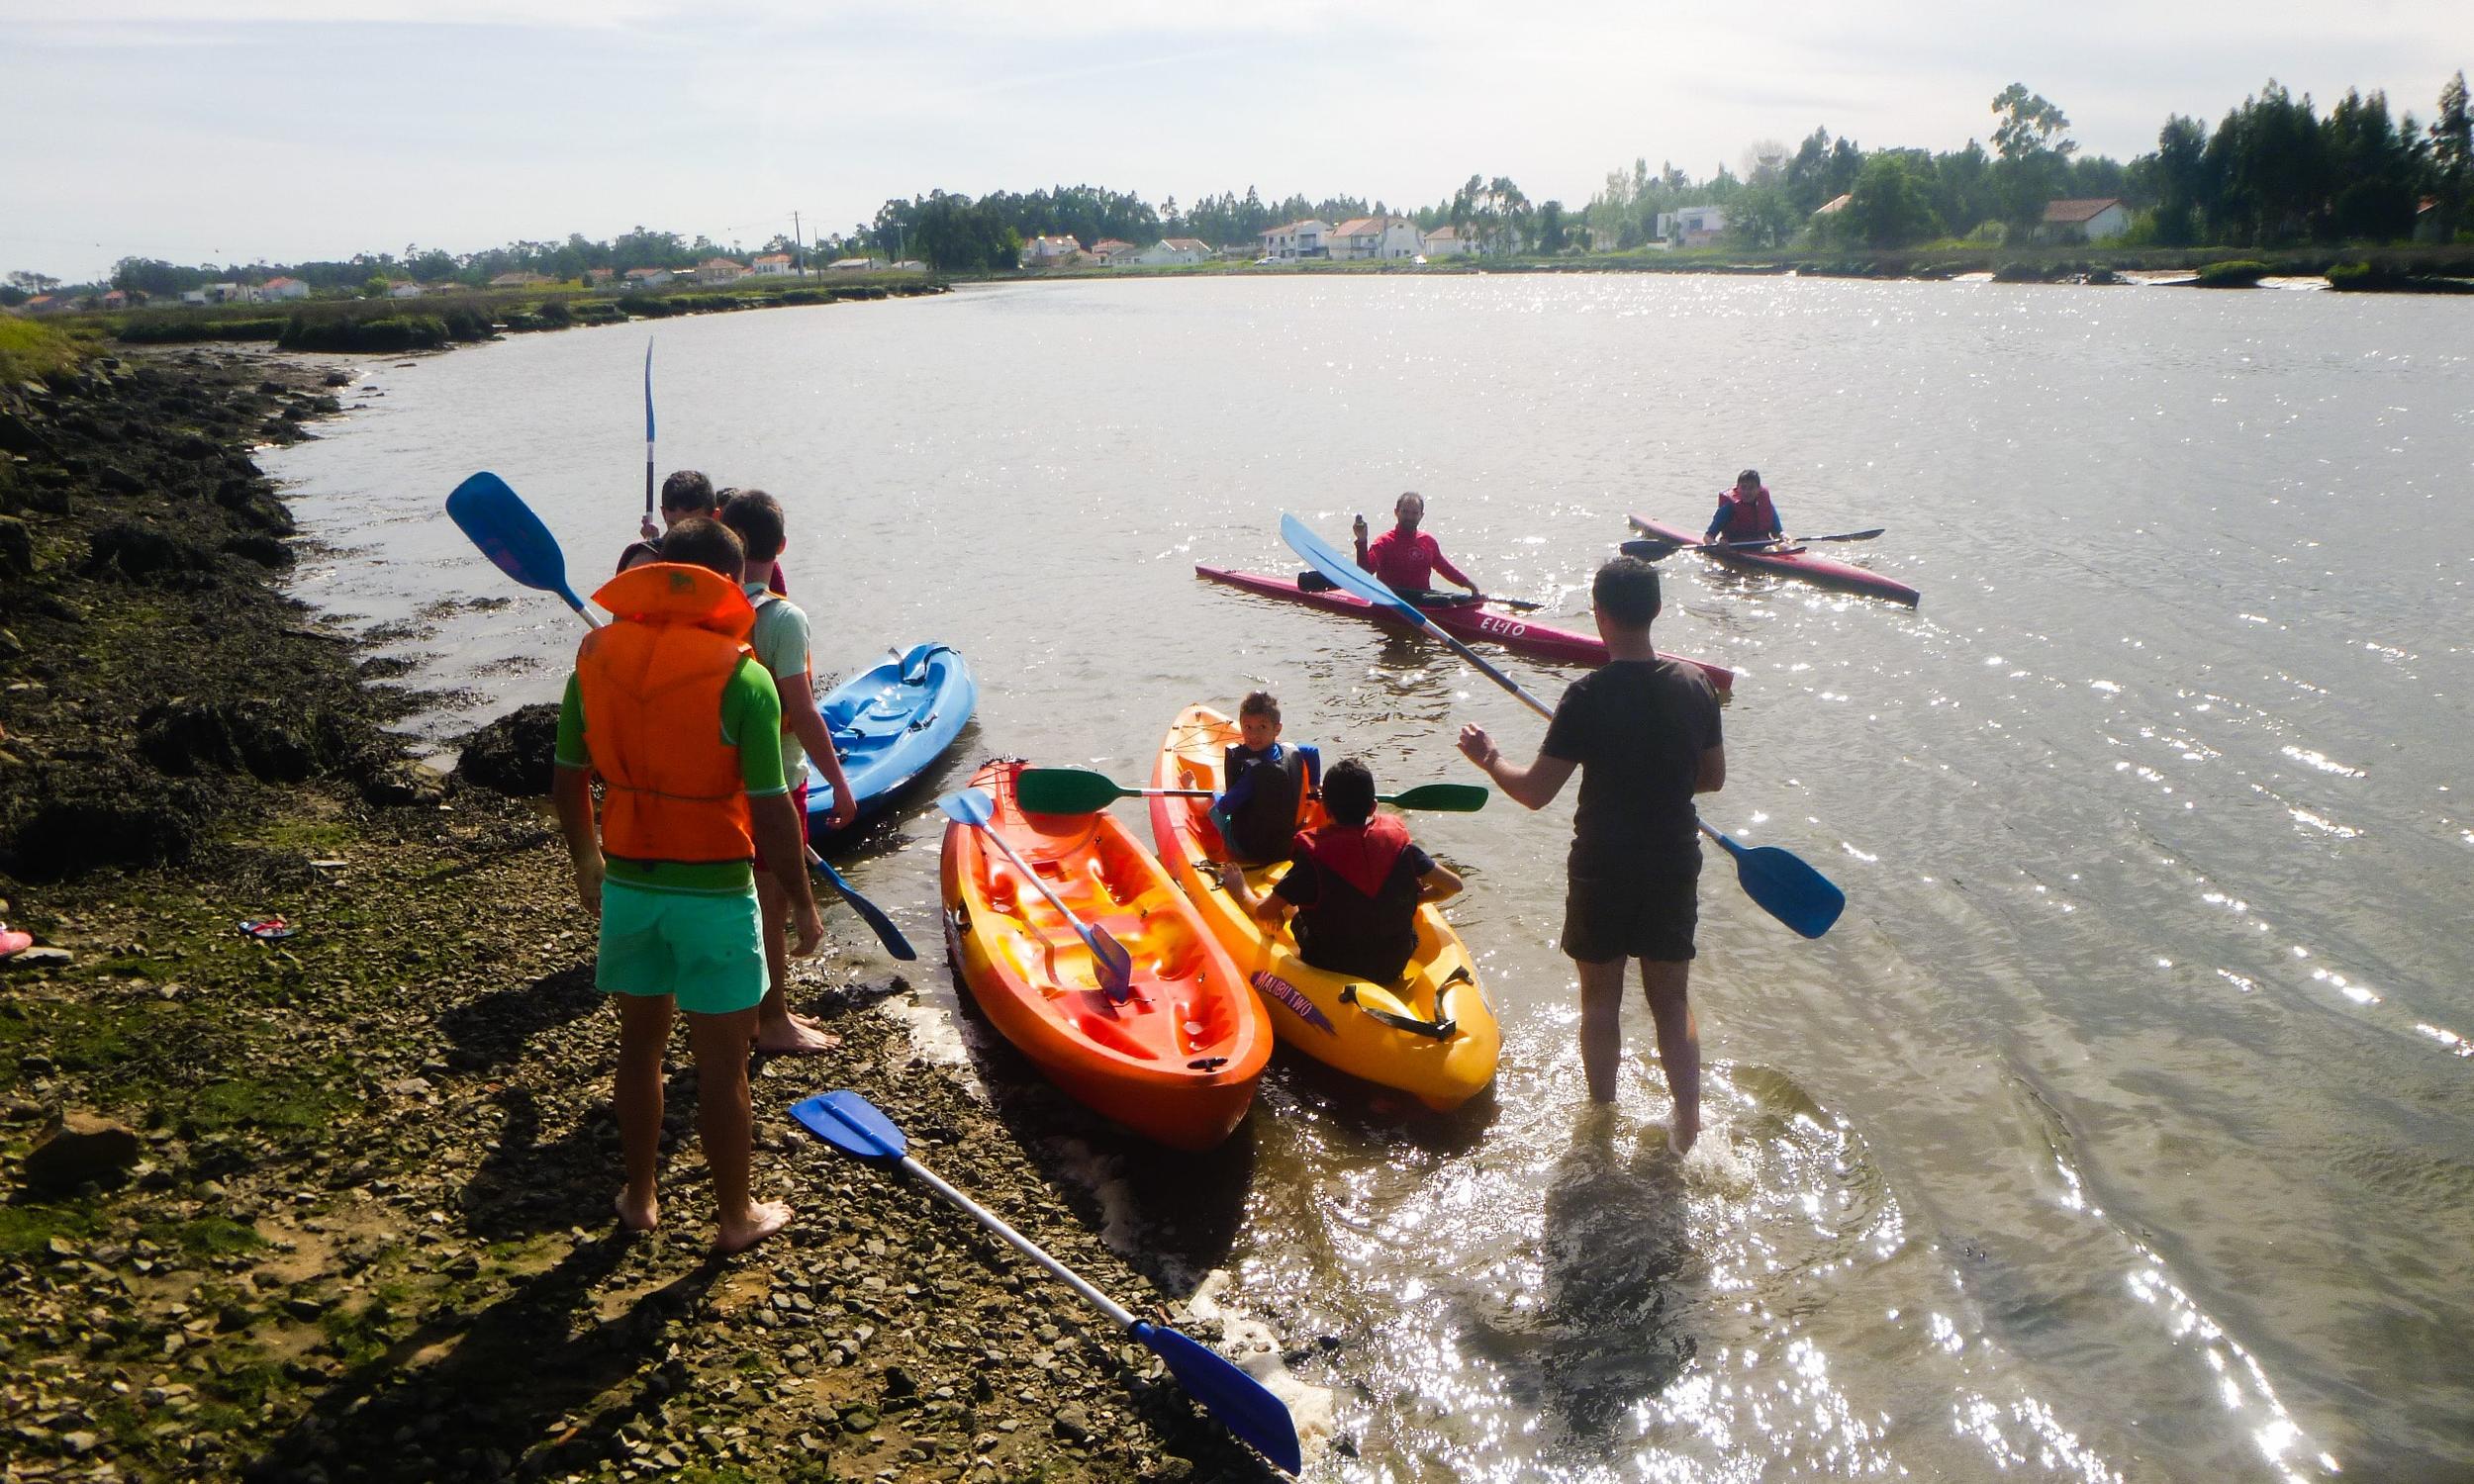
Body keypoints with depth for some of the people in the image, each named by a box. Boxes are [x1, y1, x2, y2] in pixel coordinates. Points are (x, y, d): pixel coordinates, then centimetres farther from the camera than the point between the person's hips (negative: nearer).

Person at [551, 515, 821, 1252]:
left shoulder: (595, 658, -3)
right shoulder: (741, 677, -18)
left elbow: (569, 782, 6)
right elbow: (771, 812, -17)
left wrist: (586, 860, 22)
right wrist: (803, 906, -5)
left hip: (627, 886, 5)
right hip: (714, 894, -4)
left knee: (641, 1042, 21)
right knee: (721, 1064, 9)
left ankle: (639, 1196, 37)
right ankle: (736, 1216, 24)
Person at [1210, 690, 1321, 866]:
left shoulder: (1254, 769, -30)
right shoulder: (1291, 751, -9)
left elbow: (1225, 806, -25)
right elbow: (1313, 751, 14)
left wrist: (1216, 797, -1)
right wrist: (1314, 786, 30)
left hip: (1249, 851, -6)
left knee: (1213, 806, 20)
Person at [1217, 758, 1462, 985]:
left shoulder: (1314, 857, -22)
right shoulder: (1399, 844, -13)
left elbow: (1264, 913, -16)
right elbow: (1453, 884, -6)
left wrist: (1241, 891, 5)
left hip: (1331, 972, -3)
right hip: (1395, 969, 3)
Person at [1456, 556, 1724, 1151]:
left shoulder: (1589, 695, -20)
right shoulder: (1695, 684, -6)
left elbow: (1534, 792, -17)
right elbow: (1713, 777, 6)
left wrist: (1488, 758, 1)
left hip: (1602, 870, -3)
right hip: (1675, 867, 3)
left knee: (1600, 999, 15)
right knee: (1672, 1000, 16)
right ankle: (1688, 1127, 14)